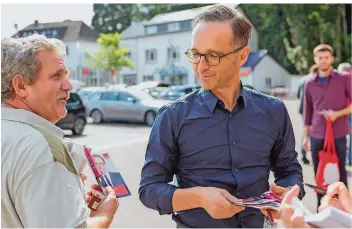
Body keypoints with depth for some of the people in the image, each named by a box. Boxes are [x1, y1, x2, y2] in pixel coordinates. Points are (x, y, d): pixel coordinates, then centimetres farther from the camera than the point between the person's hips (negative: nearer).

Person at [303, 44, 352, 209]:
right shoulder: (310, 83, 8)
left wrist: (338, 113, -15)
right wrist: (305, 136, 12)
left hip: (338, 135, -2)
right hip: (316, 136, 3)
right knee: (319, 173, 7)